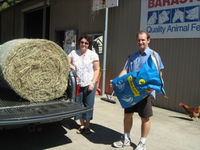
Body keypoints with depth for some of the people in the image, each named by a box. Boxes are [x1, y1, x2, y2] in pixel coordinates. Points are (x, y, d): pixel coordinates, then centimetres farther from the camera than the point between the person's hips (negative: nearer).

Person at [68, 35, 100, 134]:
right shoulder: (73, 53, 7)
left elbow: (97, 70, -2)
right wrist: (70, 66, -11)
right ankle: (82, 125, 23)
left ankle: (87, 126, 16)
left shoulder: (93, 55, 0)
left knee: (88, 105, 2)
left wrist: (93, 83, -10)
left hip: (89, 84, -2)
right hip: (78, 84, 2)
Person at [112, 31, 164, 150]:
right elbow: (125, 71, 12)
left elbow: (159, 74, -8)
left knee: (145, 118, 6)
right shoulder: (133, 56, 13)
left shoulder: (154, 55, -3)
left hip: (146, 92, -5)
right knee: (127, 115, 13)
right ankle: (126, 139, 30)